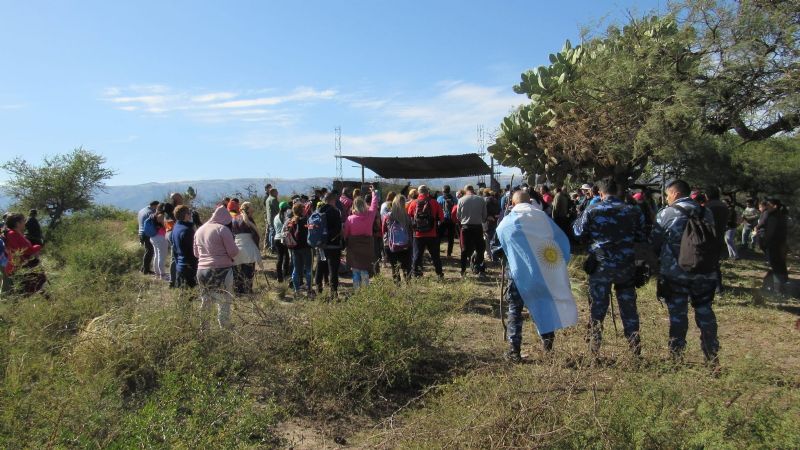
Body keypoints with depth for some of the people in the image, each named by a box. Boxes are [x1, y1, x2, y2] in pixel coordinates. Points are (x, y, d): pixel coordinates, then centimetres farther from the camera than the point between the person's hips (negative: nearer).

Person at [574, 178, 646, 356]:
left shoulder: (592, 210, -6)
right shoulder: (633, 211, 2)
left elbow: (579, 233, 2)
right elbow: (641, 237, 9)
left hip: (600, 265, -2)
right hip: (626, 266, 2)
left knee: (598, 308, 7)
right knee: (629, 307, 14)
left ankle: (594, 350, 10)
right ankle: (635, 348, 19)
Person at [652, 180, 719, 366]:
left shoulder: (666, 213, -8)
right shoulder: (706, 213, 5)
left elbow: (655, 244, -3)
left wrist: (658, 260, 13)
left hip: (674, 273, -3)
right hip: (704, 273, 3)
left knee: (677, 315, 6)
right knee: (705, 313, 12)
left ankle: (676, 356, 14)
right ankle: (712, 356, 19)